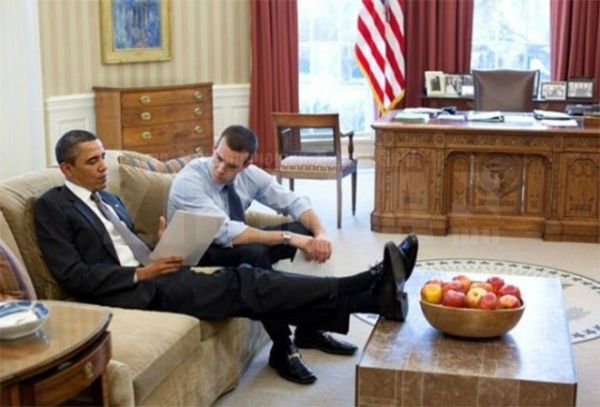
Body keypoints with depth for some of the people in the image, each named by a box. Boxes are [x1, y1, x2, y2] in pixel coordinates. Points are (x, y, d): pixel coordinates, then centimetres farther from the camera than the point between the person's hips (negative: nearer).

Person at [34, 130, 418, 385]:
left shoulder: (111, 200, 24)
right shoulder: (52, 206, 0)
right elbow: (73, 275, -11)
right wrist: (141, 273, -16)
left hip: (154, 275, 9)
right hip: (128, 291, -9)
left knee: (244, 278, -15)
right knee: (238, 284, -24)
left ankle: (373, 292, -23)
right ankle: (375, 294, -31)